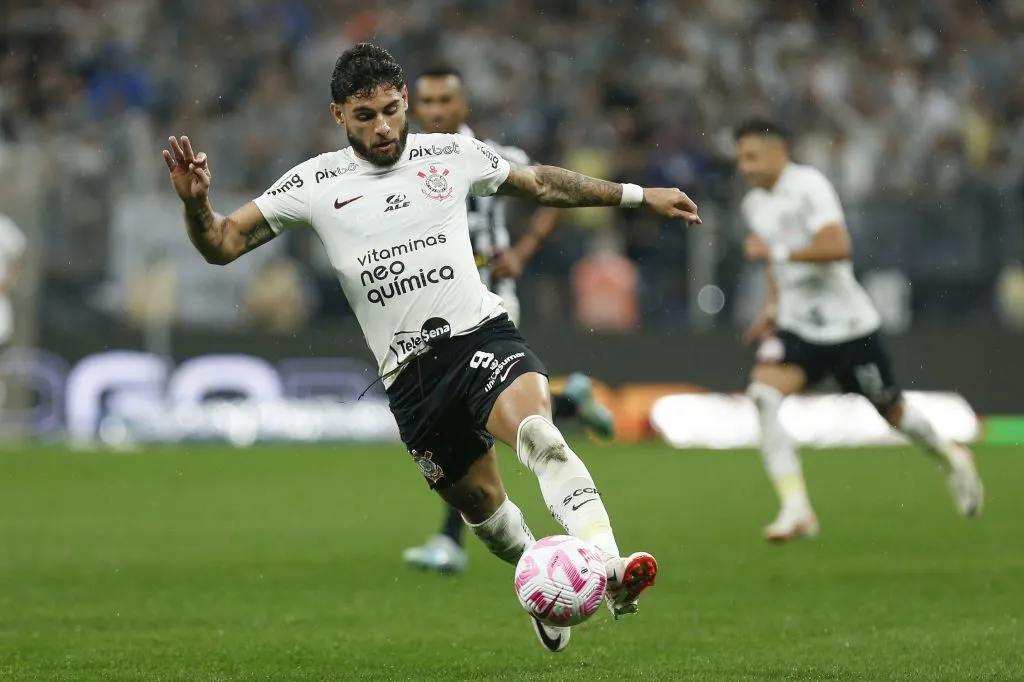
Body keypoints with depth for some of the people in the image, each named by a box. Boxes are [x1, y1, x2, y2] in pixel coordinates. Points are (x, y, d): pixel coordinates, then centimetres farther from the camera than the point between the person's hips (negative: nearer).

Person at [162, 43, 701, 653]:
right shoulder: (313, 184, 2)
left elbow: (541, 184, 21)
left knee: (538, 434, -30)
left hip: (482, 333, -1)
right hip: (409, 372, 2)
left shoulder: (451, 155, 6)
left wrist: (639, 195, 22)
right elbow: (223, 245, 4)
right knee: (480, 502, 9)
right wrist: (197, 203, -19)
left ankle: (612, 570, -45)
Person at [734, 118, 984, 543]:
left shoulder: (808, 186, -16)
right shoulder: (754, 204, 8)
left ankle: (952, 459, 41)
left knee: (890, 410, 9)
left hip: (848, 325, -6)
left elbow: (837, 247, -28)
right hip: (797, 327, 6)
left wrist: (775, 252, -25)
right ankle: (796, 509, -23)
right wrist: (772, 306, 12)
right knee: (763, 393, -21)